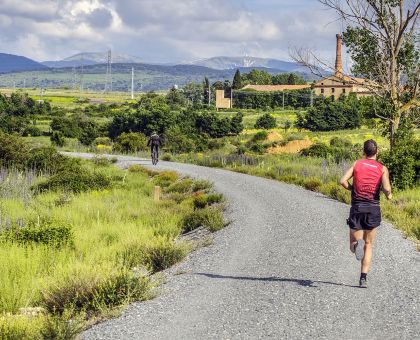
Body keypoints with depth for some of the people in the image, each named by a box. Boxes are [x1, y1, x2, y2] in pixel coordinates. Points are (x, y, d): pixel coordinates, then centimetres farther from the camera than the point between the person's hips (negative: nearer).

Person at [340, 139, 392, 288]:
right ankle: (363, 278, 4)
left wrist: (352, 188, 11)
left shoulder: (357, 164, 4)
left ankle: (357, 244, -26)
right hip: (373, 209, 0)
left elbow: (343, 181, -8)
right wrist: (389, 195, 9)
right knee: (368, 245, 13)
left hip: (357, 208, 0)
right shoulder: (382, 168, 1)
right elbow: (386, 188, -14)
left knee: (353, 244, 11)